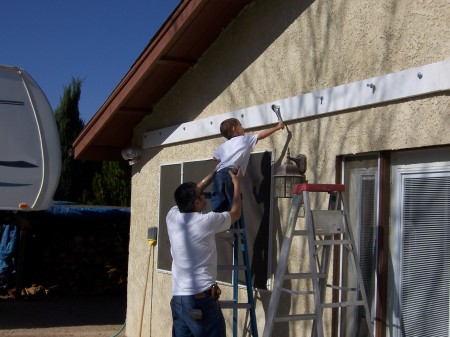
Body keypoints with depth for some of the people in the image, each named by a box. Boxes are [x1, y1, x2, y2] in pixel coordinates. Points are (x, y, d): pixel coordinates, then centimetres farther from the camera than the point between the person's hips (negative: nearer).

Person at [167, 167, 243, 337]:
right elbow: (235, 213, 8)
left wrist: (214, 173, 31)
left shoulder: (172, 217, 5)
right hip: (202, 298, -7)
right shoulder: (206, 221, -11)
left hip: (177, 299, 7)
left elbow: (190, 194, 24)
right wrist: (237, 183, 21)